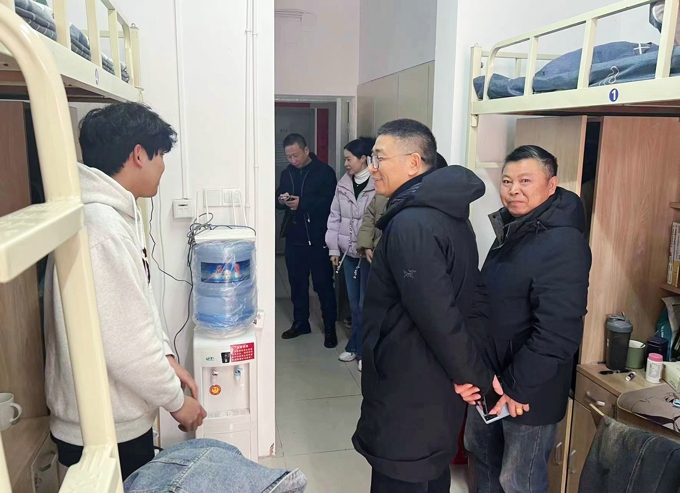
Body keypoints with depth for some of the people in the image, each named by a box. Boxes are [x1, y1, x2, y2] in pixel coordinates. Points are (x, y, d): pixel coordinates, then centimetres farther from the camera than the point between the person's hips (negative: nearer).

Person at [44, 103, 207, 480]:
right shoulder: (101, 228, -28)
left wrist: (166, 357, 6)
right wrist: (176, 399, -13)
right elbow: (124, 343, -26)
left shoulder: (119, 215, 5)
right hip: (104, 428, -9)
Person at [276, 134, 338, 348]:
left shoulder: (324, 171, -7)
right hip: (294, 237, 6)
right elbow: (278, 199, 16)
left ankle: (330, 327, 13)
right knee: (297, 282, 13)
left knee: (323, 283, 1)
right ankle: (300, 322, 28)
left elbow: (330, 202, -16)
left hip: (318, 238, -5)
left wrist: (302, 203, -23)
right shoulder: (287, 173, 11)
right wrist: (281, 200, -7)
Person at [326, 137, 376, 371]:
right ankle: (355, 347, 30)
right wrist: (334, 248, 7)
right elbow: (334, 217, 9)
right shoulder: (344, 184, 5)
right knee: (354, 304, 16)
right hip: (348, 253, 6)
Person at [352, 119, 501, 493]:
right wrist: (473, 374, 10)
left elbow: (436, 315, -28)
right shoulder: (450, 214, 8)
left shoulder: (411, 225, -23)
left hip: (408, 393, -9)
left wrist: (476, 376, -16)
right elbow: (473, 300, 12)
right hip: (438, 388, 9)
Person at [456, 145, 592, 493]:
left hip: (528, 390, -8)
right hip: (490, 377, 8)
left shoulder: (563, 244, -23)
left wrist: (517, 387, -21)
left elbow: (556, 333, -28)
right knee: (481, 451, 24)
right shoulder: (511, 231, 7)